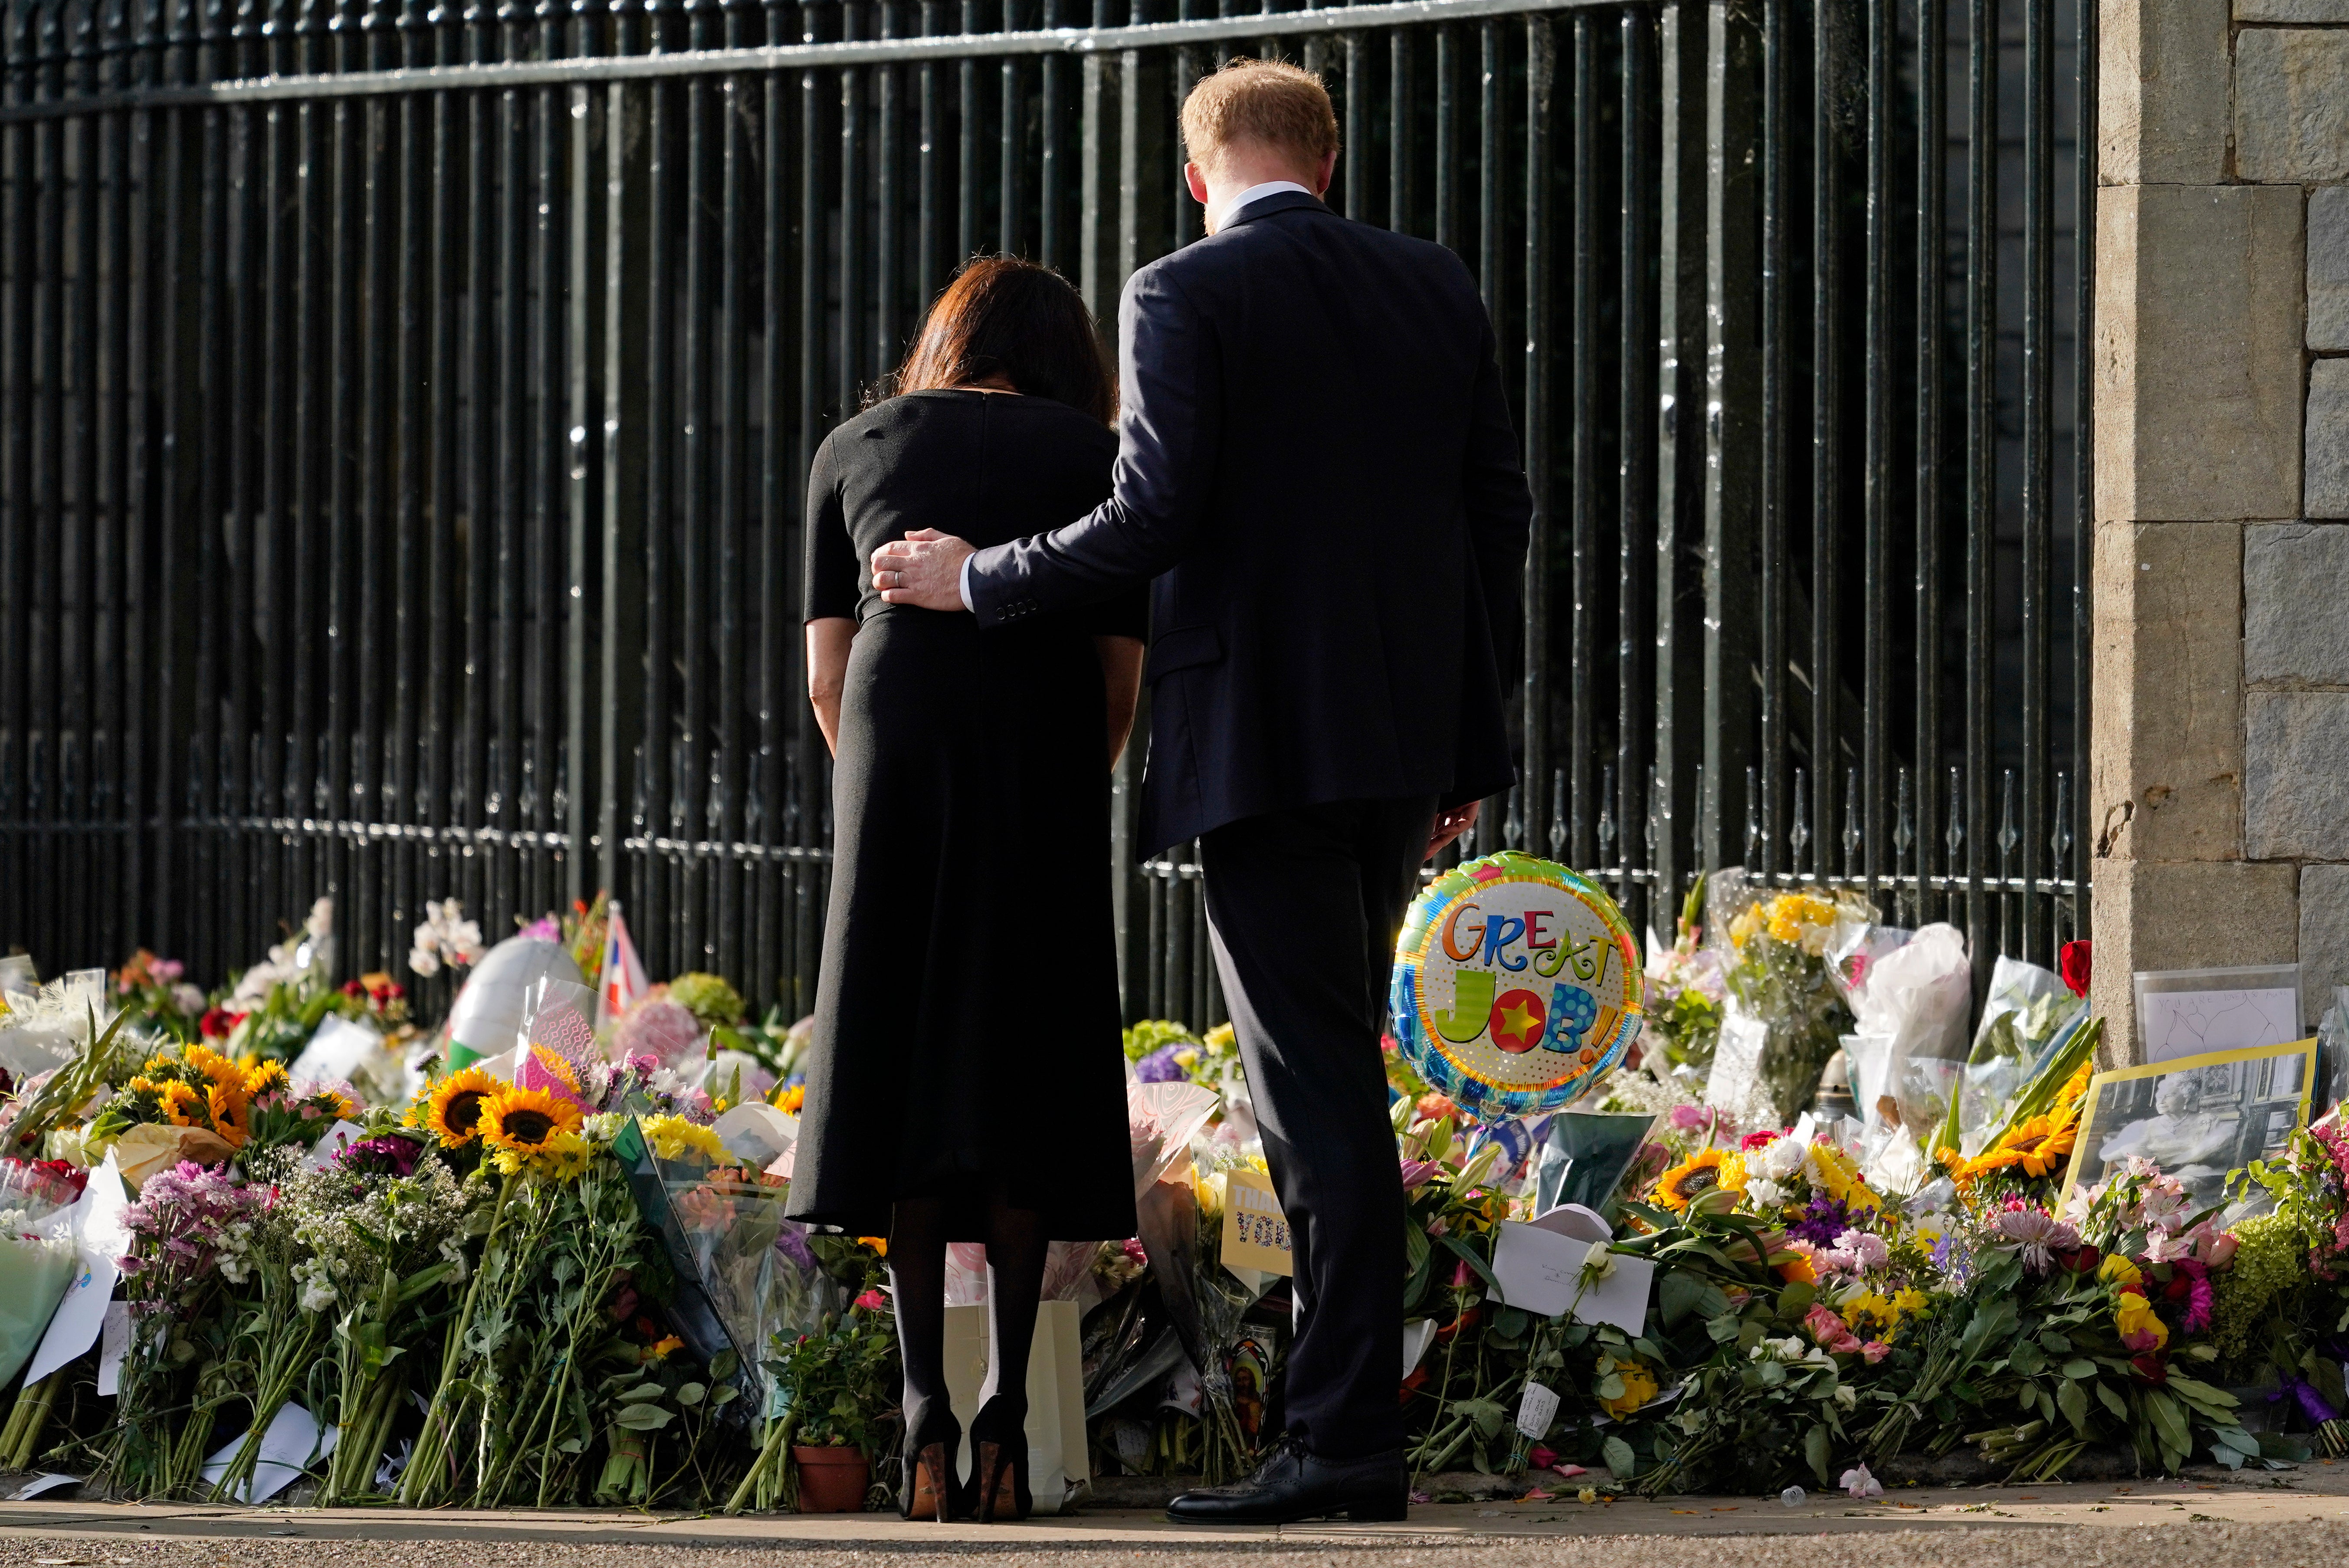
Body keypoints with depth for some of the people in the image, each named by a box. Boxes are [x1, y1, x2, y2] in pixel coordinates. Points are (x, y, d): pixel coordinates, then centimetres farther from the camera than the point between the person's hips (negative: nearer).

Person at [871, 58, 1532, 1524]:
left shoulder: (1185, 297, -7)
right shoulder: (1437, 286, 11)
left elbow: (1157, 515, -15)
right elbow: (1499, 512, 11)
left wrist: (974, 580, -1)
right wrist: (1471, 740, 18)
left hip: (1264, 740, -6)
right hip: (1406, 742, 6)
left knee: (1320, 1087, -7)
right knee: (1335, 1067, 15)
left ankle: (1348, 1443, -9)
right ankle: (1336, 1396, 16)